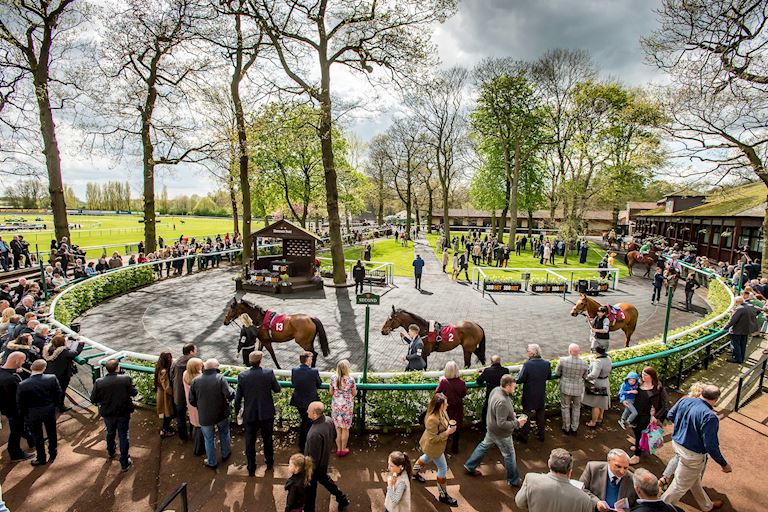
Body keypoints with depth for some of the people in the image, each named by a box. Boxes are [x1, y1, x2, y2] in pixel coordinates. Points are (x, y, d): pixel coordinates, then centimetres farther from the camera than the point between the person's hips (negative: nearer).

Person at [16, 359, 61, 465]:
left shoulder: (23, 385, -24)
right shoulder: (52, 379, -20)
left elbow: (20, 403, -13)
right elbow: (58, 394, -8)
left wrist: (23, 414, 4)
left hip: (33, 414, -2)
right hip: (50, 410, 2)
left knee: (37, 436, 17)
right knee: (51, 432, 22)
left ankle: (41, 459, 30)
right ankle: (53, 453, 39)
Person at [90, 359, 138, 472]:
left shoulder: (99, 382, -17)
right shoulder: (126, 379, -21)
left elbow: (93, 399, -9)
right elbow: (134, 393, -11)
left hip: (108, 414, 2)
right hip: (123, 413, -2)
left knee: (110, 433, 28)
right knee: (123, 436, 11)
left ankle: (110, 452, 54)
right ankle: (124, 463, 18)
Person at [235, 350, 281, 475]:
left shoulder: (242, 376, -14)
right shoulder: (269, 373, -18)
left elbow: (238, 397, -6)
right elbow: (277, 389, -5)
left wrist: (236, 412, 10)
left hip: (250, 415, 0)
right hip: (267, 414, 0)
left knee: (250, 442, 16)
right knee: (267, 439, 22)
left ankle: (251, 469, 28)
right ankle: (269, 463, 40)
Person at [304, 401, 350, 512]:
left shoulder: (315, 434, -40)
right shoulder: (329, 420, -16)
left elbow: (313, 457, -29)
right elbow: (334, 437, 3)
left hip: (316, 465, -7)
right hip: (325, 460, 7)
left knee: (310, 487, 19)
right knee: (324, 478, 32)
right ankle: (342, 499, 45)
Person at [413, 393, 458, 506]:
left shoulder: (441, 412, -13)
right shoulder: (432, 419, -40)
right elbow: (433, 438, -32)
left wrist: (450, 427, -10)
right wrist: (447, 432, -31)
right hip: (433, 447, -9)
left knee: (426, 458, 33)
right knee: (443, 468, 8)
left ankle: (415, 473, 61)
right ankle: (443, 495, 27)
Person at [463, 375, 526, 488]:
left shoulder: (496, 390, -9)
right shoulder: (502, 402, -37)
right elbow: (501, 423, -32)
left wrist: (511, 415, 4)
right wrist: (517, 423, -23)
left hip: (491, 428, 9)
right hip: (501, 434, -9)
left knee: (484, 445, 25)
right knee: (509, 455, 12)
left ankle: (470, 466, 39)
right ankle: (514, 481, 33)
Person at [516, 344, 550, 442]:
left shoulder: (527, 364, -27)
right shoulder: (546, 363, -11)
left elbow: (520, 380, -21)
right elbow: (548, 377, 4)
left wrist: (520, 372, -3)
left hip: (529, 395, -4)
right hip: (541, 394, 4)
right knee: (540, 414, 22)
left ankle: (524, 436, 24)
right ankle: (541, 434, 36)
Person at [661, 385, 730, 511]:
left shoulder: (684, 400, -9)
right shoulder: (710, 417, -29)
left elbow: (670, 415, 7)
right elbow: (711, 447, -24)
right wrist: (724, 464, -8)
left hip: (677, 443, 8)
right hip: (692, 454, -8)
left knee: (694, 479, 30)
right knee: (680, 486, 12)